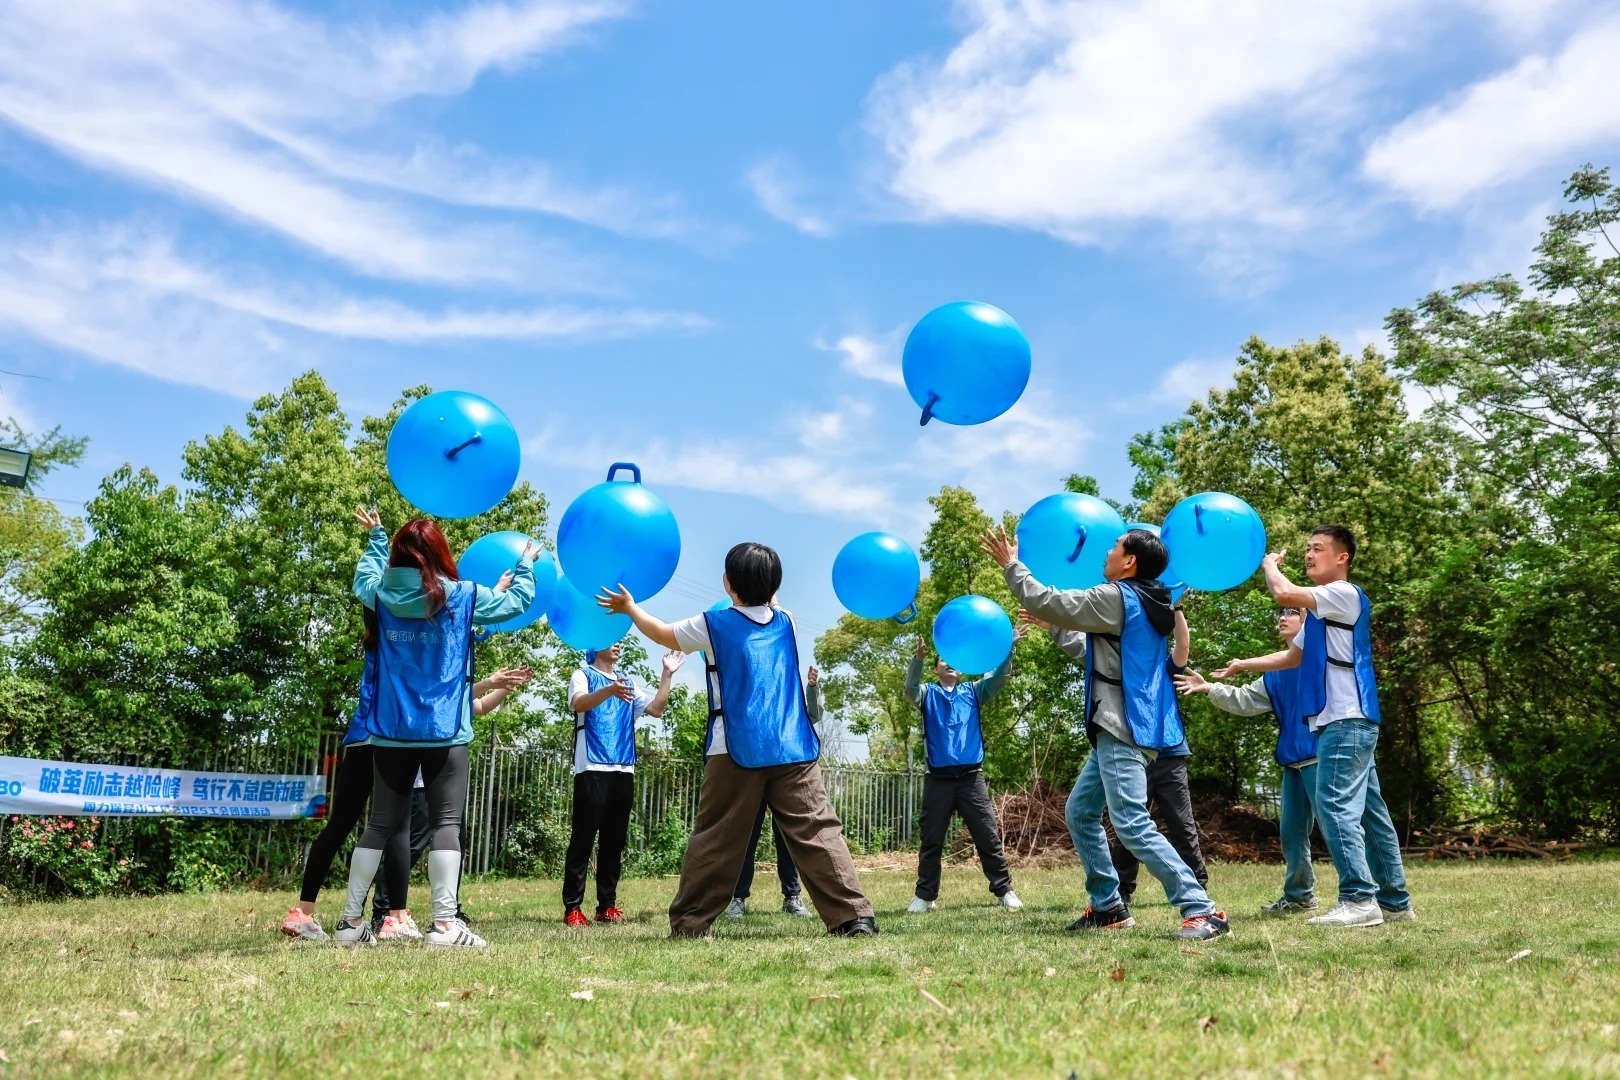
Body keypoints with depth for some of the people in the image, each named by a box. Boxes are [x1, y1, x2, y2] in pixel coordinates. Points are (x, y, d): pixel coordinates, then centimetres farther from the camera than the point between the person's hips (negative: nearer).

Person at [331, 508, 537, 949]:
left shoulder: (381, 595, 3)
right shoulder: (463, 596, -5)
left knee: (381, 824, 11)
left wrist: (376, 536, 42)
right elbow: (517, 600, 10)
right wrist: (526, 564, 28)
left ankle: (351, 922, 15)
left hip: (391, 731, 4)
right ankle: (444, 924, -11)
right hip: (444, 732, -4)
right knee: (446, 823, -4)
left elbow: (365, 575, 28)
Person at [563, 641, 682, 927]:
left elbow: (656, 709, 11)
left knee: (615, 841, 6)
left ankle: (607, 905, 11)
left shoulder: (628, 685, 22)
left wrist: (667, 675, 2)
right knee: (583, 839, -6)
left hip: (623, 771, 6)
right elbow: (580, 703, -17)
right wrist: (610, 691, -36)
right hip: (592, 769, -6)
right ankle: (572, 908, -4)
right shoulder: (583, 676, 5)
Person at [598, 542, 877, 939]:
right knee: (817, 831, -2)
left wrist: (629, 607, 37)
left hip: (737, 751, -2)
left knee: (715, 840, 6)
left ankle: (689, 923, 12)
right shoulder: (786, 623, 12)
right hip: (793, 749, 2)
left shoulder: (713, 624, 3)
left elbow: (664, 635, 21)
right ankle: (854, 915, -10)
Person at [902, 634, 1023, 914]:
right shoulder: (928, 694, 9)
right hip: (938, 779, -1)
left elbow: (999, 677, 0)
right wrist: (918, 658, -31)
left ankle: (1004, 891, 13)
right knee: (931, 841, 5)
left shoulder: (973, 691, 14)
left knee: (989, 837, 3)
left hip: (971, 777, 1)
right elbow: (910, 689, -13)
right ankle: (925, 896, 14)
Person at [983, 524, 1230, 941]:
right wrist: (1054, 631, 30)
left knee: (1131, 824, -14)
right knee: (1080, 813, 16)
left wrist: (1011, 565, 3)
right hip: (1124, 728, 10)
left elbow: (1044, 602, -11)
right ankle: (1108, 907, 19)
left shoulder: (1116, 597, -12)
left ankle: (1202, 911, -13)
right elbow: (1097, 653, 27)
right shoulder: (1147, 604, 16)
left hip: (1123, 729, -10)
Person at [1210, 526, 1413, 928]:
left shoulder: (1346, 594, -8)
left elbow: (1284, 594, -21)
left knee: (1335, 807, -14)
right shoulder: (1321, 609, 22)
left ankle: (1359, 899, -13)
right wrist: (1244, 666, 27)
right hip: (1341, 722, 10)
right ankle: (1395, 901, 15)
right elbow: (1294, 657, 31)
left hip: (1347, 720, -10)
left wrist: (1269, 564, -1)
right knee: (1369, 812, 11)